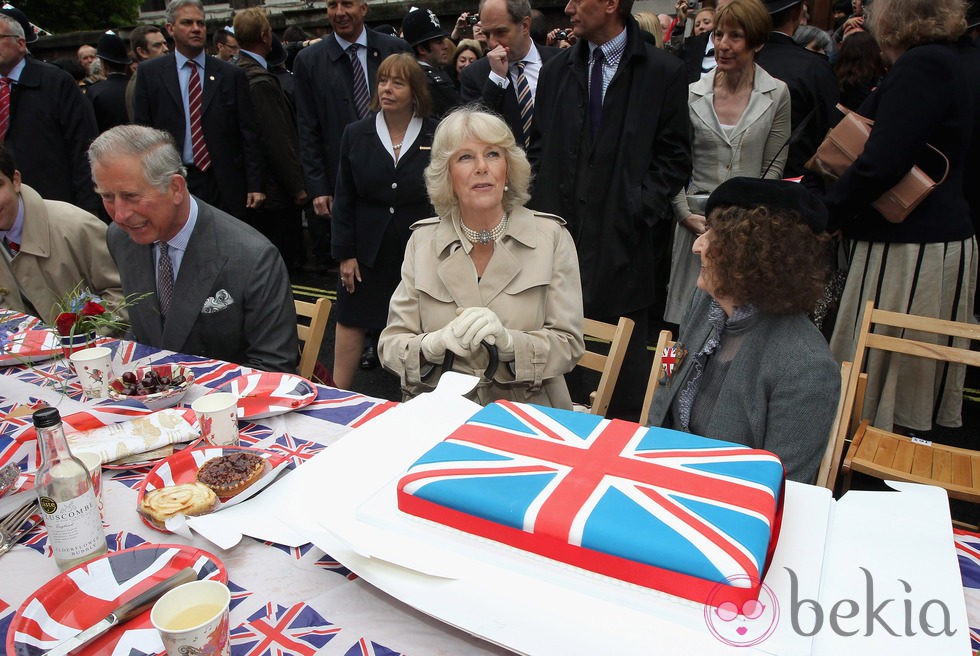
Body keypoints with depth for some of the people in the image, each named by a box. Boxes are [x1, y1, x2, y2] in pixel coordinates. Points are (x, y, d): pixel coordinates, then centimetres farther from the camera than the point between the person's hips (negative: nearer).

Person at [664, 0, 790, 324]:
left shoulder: (777, 94, 3)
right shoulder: (693, 94, 5)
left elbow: (773, 167, 2)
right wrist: (685, 213, -5)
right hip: (697, 221, 1)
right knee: (690, 310, 2)